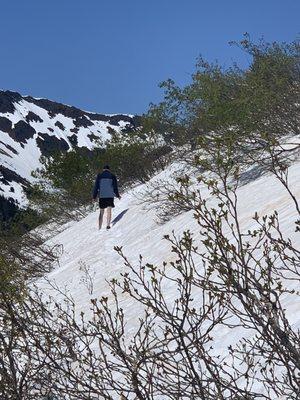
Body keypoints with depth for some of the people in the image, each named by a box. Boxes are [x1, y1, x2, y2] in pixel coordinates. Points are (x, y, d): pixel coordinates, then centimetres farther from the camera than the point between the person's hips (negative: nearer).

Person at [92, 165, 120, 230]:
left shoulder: (99, 176, 7)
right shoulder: (112, 176, 6)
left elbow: (96, 186, 4)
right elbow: (115, 187, 5)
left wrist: (94, 196, 7)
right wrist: (117, 195, 18)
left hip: (101, 196, 1)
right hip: (110, 196, -1)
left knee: (101, 212, 9)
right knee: (109, 211, -2)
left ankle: (100, 228, 6)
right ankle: (108, 224, -24)